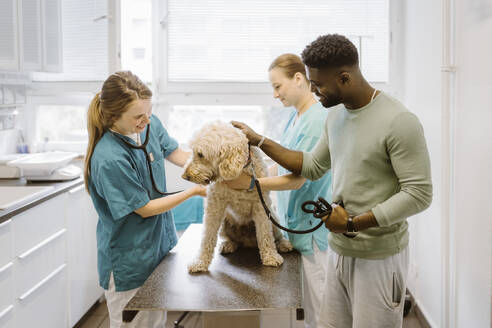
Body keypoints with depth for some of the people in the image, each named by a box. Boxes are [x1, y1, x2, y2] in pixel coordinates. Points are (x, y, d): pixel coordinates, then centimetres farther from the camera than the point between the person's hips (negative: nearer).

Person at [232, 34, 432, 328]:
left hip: (379, 257, -7)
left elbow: (419, 194, -18)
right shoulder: (336, 115, 7)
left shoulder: (399, 122, -18)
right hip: (339, 249, 7)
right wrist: (258, 140, 13)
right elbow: (314, 167, 18)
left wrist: (353, 223, -19)